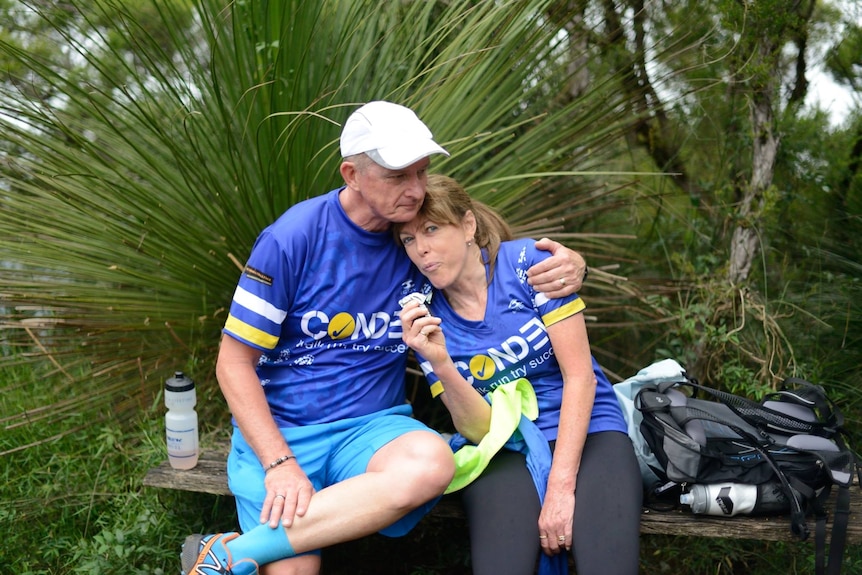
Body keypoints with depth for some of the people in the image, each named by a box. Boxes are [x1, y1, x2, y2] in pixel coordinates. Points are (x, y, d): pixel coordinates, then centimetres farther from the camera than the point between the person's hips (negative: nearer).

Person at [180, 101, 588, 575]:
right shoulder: (292, 239, -11)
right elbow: (234, 363, -6)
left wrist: (568, 266, -12)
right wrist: (280, 464, -17)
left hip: (369, 427, 4)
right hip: (278, 432, -3)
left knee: (431, 462, -33)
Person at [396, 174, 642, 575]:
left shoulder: (529, 263, -6)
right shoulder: (425, 320, 1)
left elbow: (580, 376, -9)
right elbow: (479, 429, -5)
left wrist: (561, 485, -15)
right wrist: (439, 363, -23)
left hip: (585, 432, -1)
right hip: (504, 448, 2)